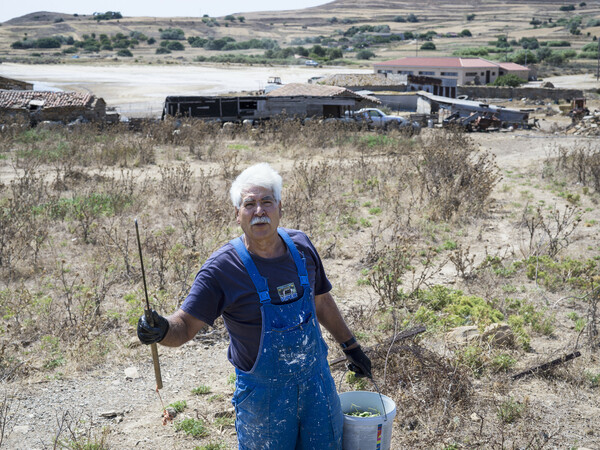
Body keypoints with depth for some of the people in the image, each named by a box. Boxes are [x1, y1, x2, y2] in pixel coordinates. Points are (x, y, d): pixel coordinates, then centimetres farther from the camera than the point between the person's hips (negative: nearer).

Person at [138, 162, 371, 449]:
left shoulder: (301, 246, -4)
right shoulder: (222, 268, -18)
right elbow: (185, 325, -18)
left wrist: (350, 346, 18)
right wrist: (162, 330, -40)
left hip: (316, 382, 4)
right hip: (264, 392, -4)